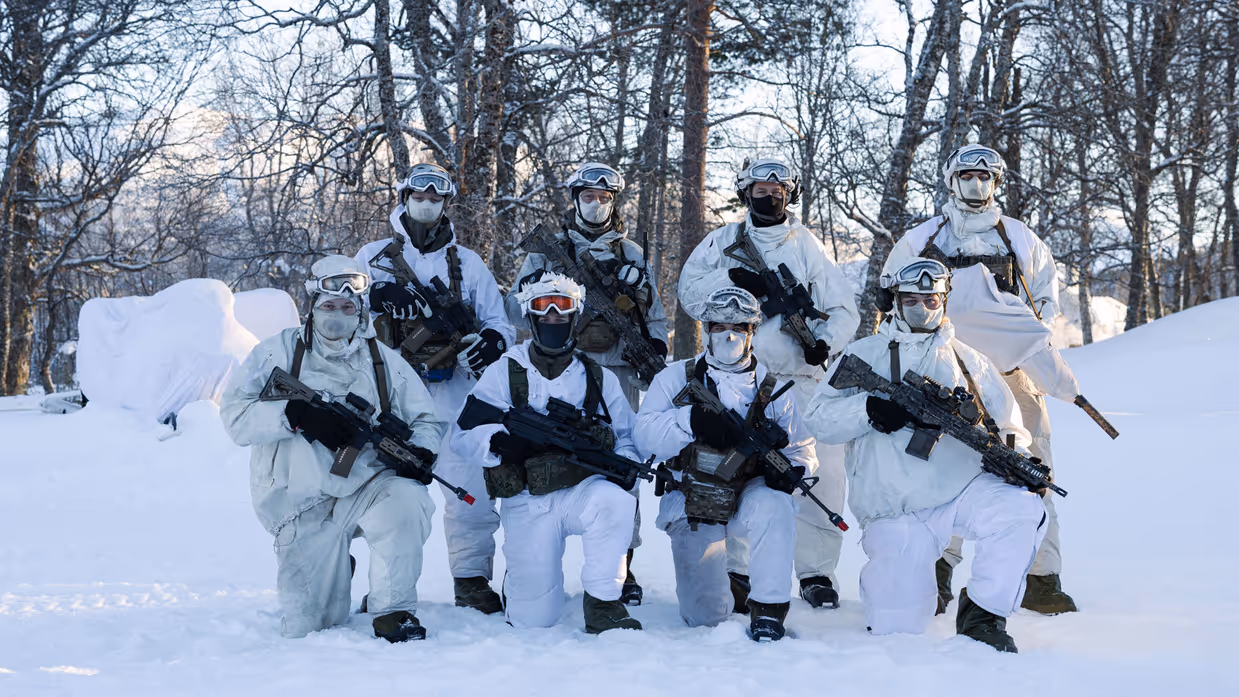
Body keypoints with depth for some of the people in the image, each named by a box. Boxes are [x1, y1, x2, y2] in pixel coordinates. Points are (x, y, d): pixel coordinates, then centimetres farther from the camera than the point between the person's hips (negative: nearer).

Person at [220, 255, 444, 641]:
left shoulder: (386, 362, 7)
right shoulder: (279, 352, 1)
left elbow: (426, 420, 10)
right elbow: (235, 412, -8)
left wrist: (421, 451, -14)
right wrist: (297, 415, -23)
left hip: (367, 488, 1)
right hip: (305, 507, 0)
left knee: (405, 499, -36)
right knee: (306, 631, 2)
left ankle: (393, 611, -19)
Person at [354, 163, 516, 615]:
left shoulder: (468, 263, 18)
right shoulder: (373, 256, 15)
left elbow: (498, 319, 14)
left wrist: (493, 339, -10)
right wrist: (379, 294, -17)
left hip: (448, 390, 1)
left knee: (471, 487, -8)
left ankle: (472, 581, 5)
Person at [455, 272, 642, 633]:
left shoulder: (599, 379, 12)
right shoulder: (504, 374, 4)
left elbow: (628, 433, 12)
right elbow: (464, 432, -6)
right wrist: (500, 442, -27)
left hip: (582, 490, 1)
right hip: (527, 503, -1)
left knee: (615, 500, -36)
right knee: (533, 618, -4)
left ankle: (602, 604, -20)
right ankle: (517, 578, 34)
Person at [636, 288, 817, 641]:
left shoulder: (773, 391, 6)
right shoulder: (675, 378, 3)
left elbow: (803, 449, 6)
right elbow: (645, 437, -9)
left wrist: (792, 468, -18)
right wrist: (691, 420, -27)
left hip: (748, 495, 1)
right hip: (692, 501, -1)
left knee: (774, 505, -38)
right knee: (706, 618, -9)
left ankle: (769, 608, -23)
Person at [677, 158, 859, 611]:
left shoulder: (806, 245, 15)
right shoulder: (723, 242, 15)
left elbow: (843, 306, 10)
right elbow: (688, 290, 6)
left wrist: (826, 340, -10)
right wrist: (731, 278, -11)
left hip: (799, 376, 0)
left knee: (822, 475, -7)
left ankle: (817, 572, 5)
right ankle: (736, 573, 6)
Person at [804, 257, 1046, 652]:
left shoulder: (968, 361, 17)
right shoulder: (865, 355, 9)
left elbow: (1007, 425, 17)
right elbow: (819, 418, 1)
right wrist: (868, 409, -18)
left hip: (963, 489, 2)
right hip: (897, 512, -2)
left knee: (1022, 510, -29)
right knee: (899, 628, -9)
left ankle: (981, 615, -11)